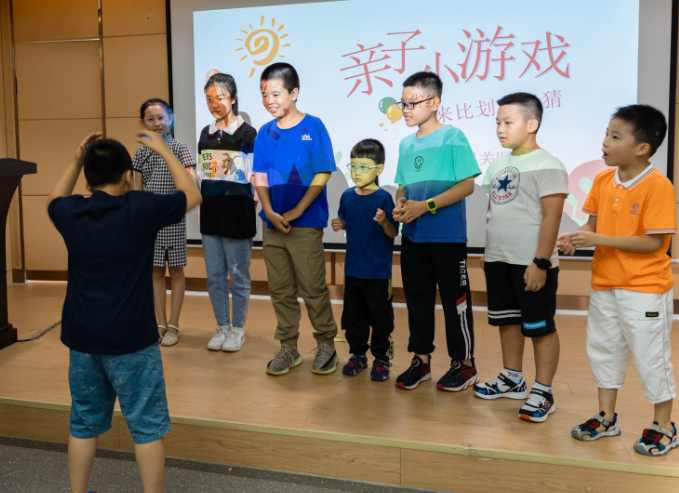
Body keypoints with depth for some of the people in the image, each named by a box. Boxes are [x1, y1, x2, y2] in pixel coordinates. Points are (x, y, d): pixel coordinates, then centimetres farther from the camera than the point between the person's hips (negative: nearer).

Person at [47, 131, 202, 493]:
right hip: (132, 340, -4)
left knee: (84, 424, 19)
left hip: (81, 340, 5)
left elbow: (54, 201, 24)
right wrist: (164, 151, 9)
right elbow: (192, 196, 2)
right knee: (147, 426, 8)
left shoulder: (71, 214, -2)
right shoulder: (142, 209, -14)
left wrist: (77, 161, 16)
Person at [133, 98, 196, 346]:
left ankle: (173, 325, 14)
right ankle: (161, 323, 20)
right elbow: (137, 189, 8)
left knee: (175, 270, 5)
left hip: (173, 217, -3)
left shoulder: (179, 148, -2)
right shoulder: (141, 152, 6)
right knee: (156, 271, 9)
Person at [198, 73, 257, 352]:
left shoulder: (247, 134, -6)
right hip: (210, 214, 5)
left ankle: (238, 329, 19)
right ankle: (222, 327, 24)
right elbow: (201, 176, 15)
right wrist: (203, 209, 10)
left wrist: (250, 210, -13)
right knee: (214, 275, 10)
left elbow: (255, 178, -6)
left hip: (237, 214, -5)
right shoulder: (206, 134, 10)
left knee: (238, 275, 4)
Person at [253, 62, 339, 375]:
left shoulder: (313, 127, -4)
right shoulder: (265, 133, 8)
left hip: (305, 223, -5)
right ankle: (288, 347, 24)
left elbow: (323, 174, -9)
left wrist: (296, 212, -13)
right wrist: (269, 211, -10)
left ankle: (326, 344, 18)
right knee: (280, 289, 11)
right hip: (272, 223, 5)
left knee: (313, 288, 0)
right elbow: (260, 177, 7)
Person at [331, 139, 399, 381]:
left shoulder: (383, 198, -12)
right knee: (353, 314, 14)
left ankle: (382, 357, 21)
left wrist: (384, 222, -32)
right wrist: (339, 225, -5)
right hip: (352, 268, 5)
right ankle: (358, 353, 29)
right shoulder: (347, 196, 3)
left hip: (378, 270, -5)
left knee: (380, 315, 6)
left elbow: (393, 233, -12)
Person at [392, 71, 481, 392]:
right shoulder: (406, 144, 12)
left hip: (447, 235, -6)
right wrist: (400, 205, -5)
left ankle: (464, 363, 18)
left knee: (455, 299, 3)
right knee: (417, 298, 12)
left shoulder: (452, 137, -6)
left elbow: (467, 185, -12)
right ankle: (421, 359, 25)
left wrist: (425, 206, -18)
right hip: (412, 235, 6)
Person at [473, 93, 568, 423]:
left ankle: (543, 392, 13)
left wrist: (541, 263, -19)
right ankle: (512, 380, 32)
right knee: (507, 320, 17)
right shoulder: (498, 164, 12)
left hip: (531, 264, -8)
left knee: (540, 327, 3)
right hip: (499, 261, 8)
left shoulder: (546, 165, -11)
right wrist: (488, 252, 17)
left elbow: (551, 217, -16)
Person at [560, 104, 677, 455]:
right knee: (602, 349, 17)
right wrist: (577, 238, -13)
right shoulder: (603, 180, 2)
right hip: (604, 284, 7)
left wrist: (599, 240, -24)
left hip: (645, 289, -7)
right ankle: (607, 418, 35)